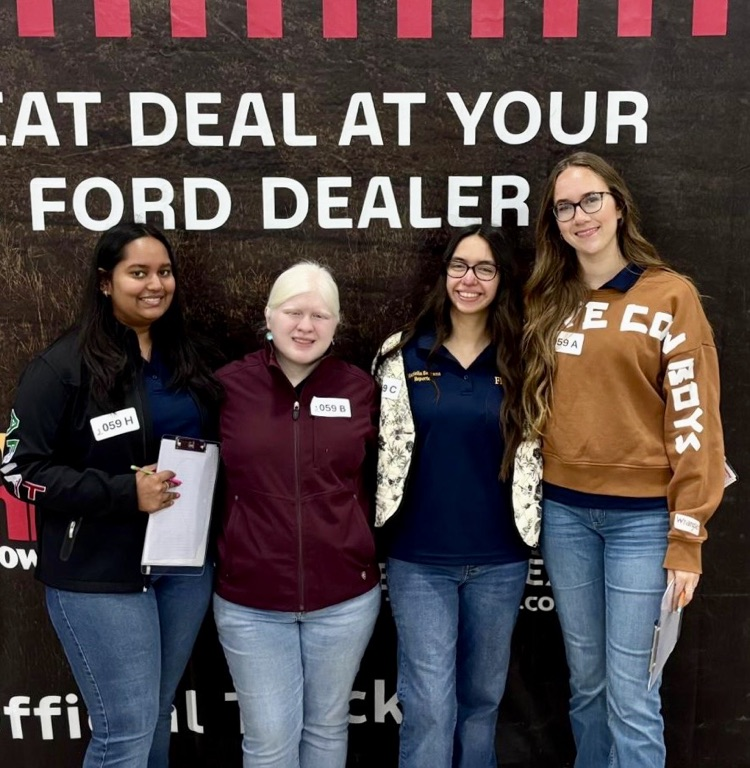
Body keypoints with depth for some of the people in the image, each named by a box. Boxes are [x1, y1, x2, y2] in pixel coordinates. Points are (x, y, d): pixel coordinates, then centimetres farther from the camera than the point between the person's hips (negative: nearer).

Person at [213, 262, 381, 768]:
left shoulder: (361, 388, -1)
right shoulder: (229, 385, -5)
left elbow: (377, 480, 8)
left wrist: (361, 551, 5)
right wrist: (221, 558, 1)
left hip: (346, 596, 1)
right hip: (249, 600, -1)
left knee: (327, 727, 19)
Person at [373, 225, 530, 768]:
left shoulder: (519, 361, 1)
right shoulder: (404, 353, -1)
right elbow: (386, 446, 4)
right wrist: (372, 527, 0)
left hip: (499, 559, 2)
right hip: (418, 559, -1)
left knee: (482, 697, 16)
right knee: (429, 707, 1)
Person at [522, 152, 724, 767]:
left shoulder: (670, 296, -6)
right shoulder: (548, 302, 8)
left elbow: (694, 420, -8)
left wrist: (687, 537, -10)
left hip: (642, 515, -4)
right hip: (565, 512, 4)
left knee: (630, 691, 1)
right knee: (587, 680, 16)